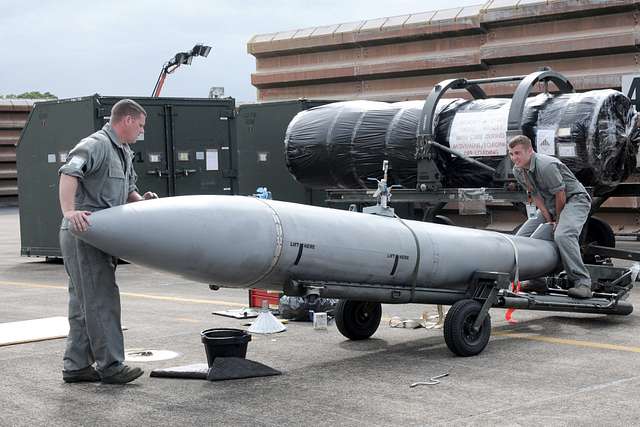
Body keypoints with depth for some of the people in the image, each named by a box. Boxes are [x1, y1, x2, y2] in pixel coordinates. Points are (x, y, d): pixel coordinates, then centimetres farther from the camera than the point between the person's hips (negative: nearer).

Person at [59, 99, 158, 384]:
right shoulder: (96, 145, -13)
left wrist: (141, 200, 3)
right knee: (102, 299, -8)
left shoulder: (124, 153, 19)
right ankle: (110, 366, -5)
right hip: (83, 233, -10)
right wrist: (69, 211, -39)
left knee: (83, 302, 12)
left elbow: (127, 189, 25)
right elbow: (69, 173, -28)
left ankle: (76, 366, 18)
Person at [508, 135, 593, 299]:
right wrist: (549, 220, -4)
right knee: (522, 236, 1)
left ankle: (582, 282, -32)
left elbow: (560, 195, -22)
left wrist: (558, 221, -10)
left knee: (562, 235, -35)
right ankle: (537, 280, 8)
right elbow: (536, 196, 3)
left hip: (574, 199, -9)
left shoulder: (546, 166, -29)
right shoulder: (518, 171, -2)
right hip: (550, 205, 9)